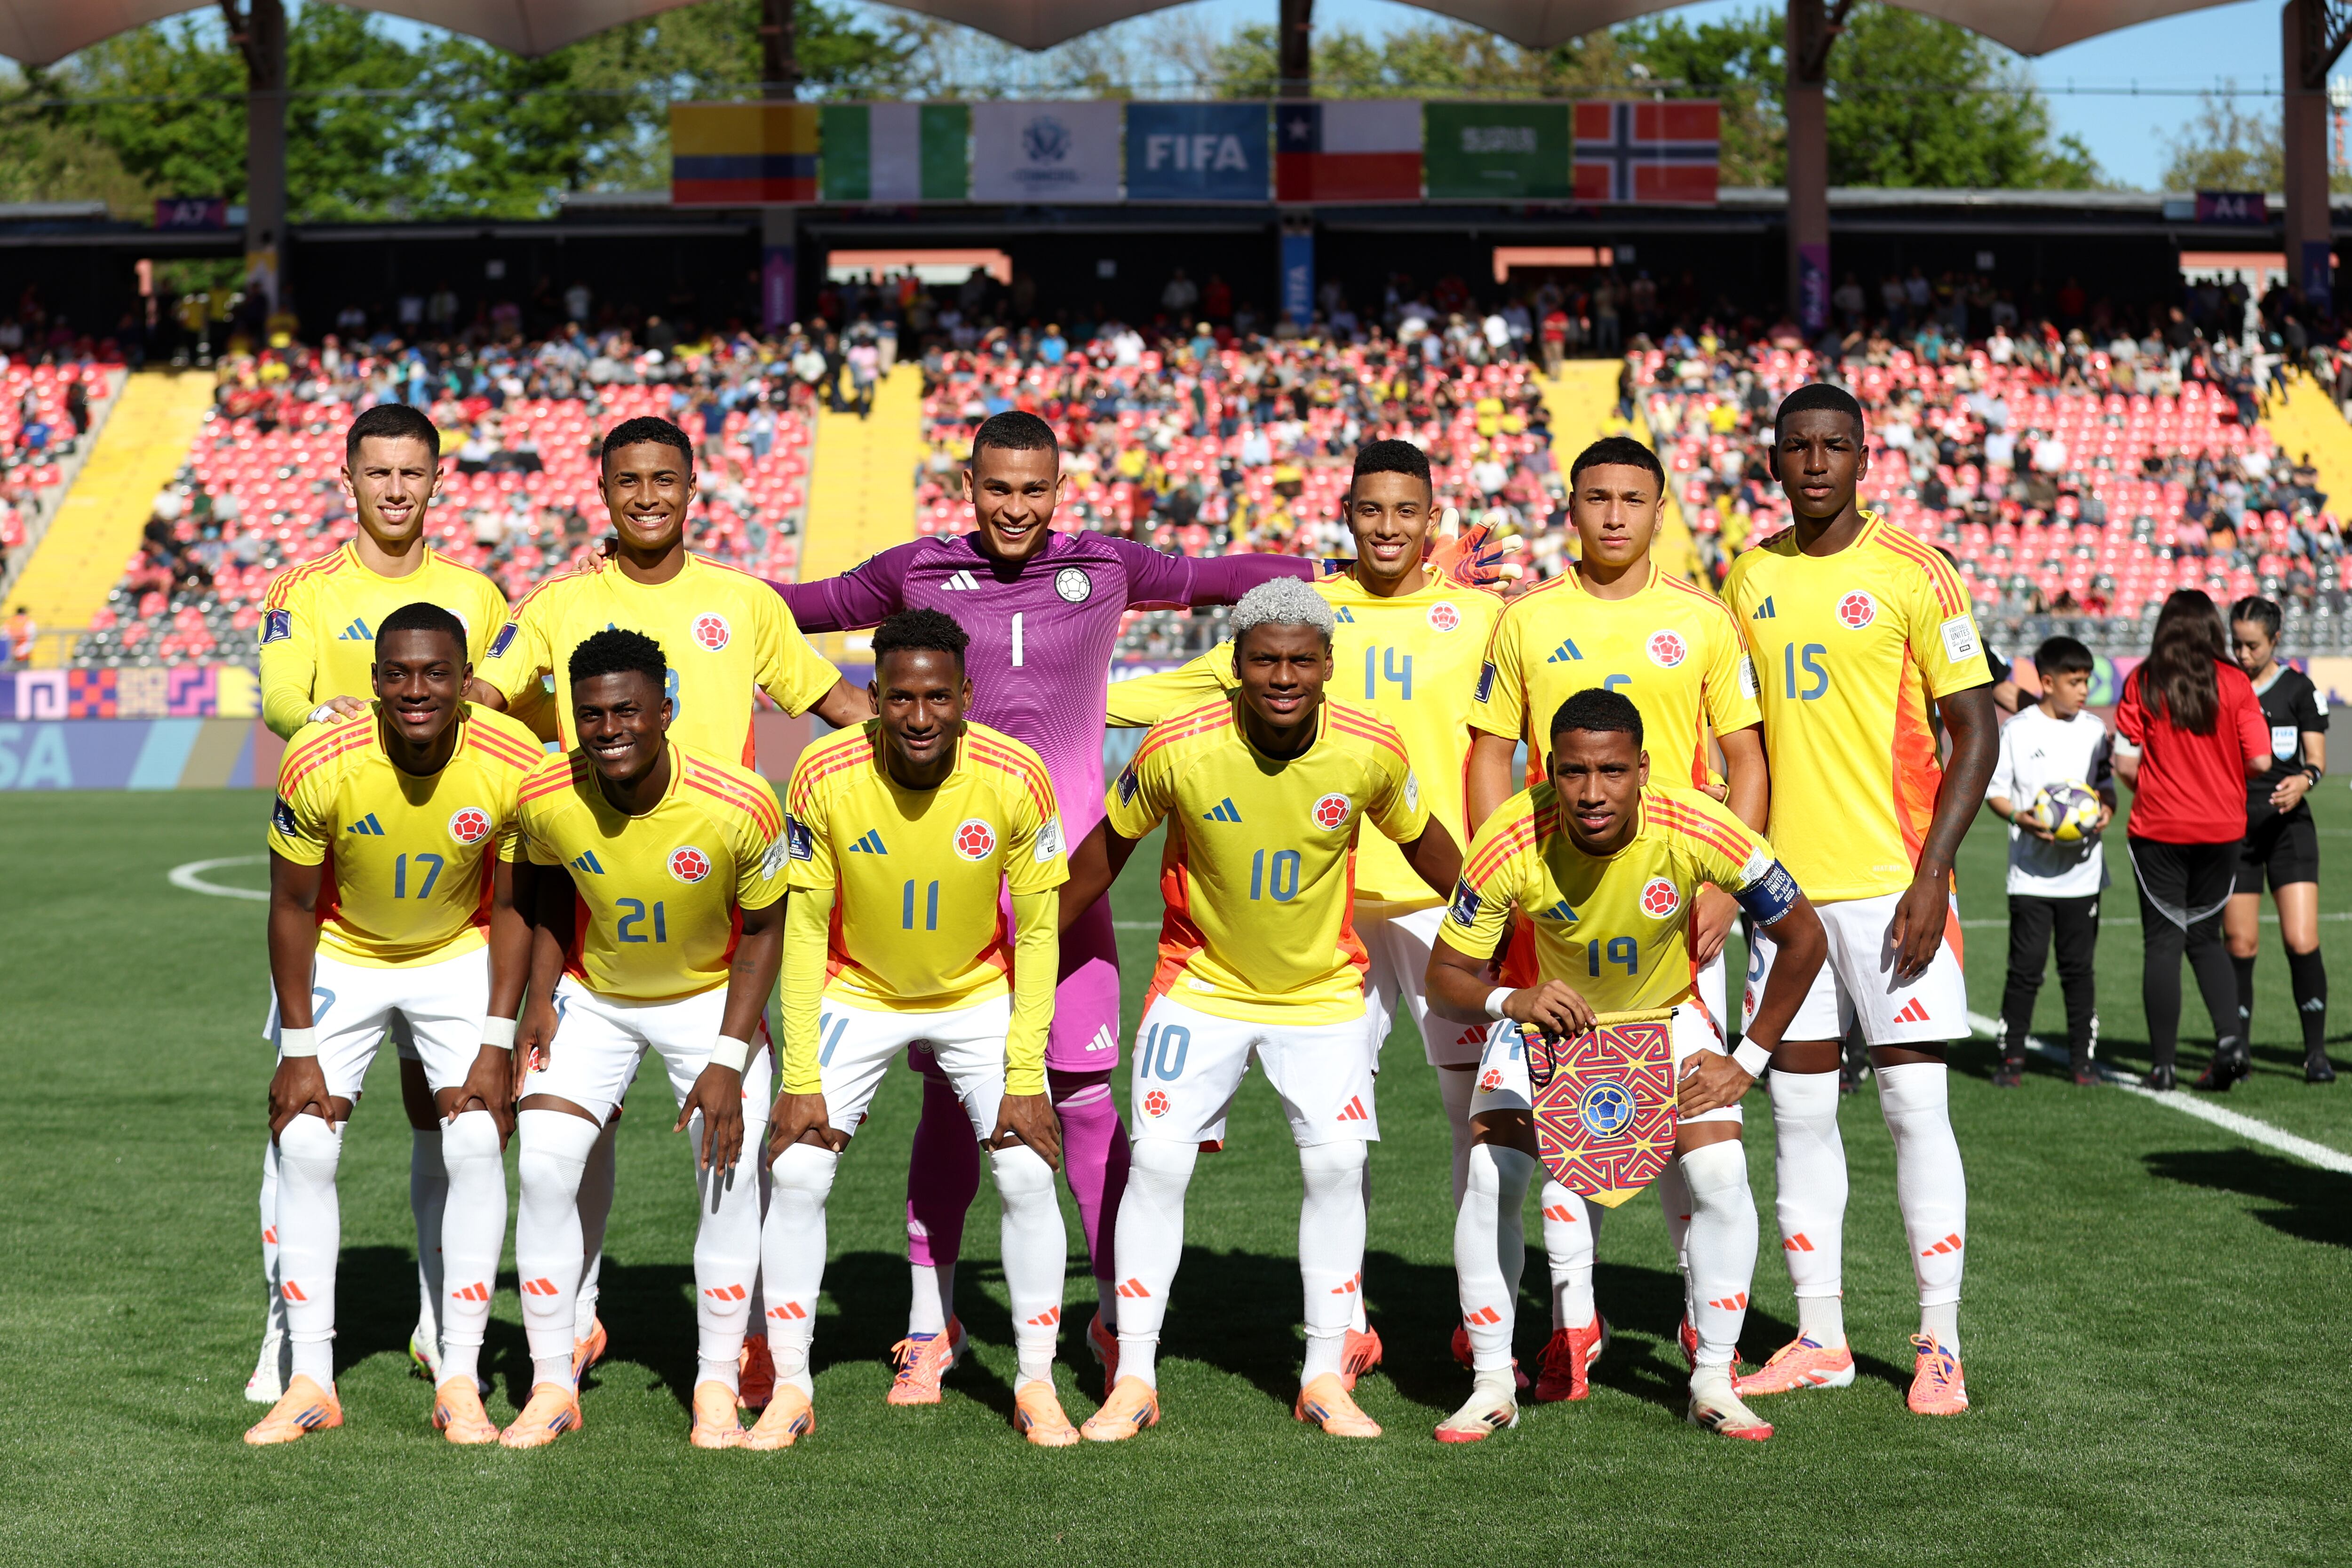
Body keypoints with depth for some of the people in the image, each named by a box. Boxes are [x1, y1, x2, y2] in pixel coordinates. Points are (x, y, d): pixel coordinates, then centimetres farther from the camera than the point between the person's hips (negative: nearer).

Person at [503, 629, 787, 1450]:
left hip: (711, 999, -2)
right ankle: (552, 1385, 2)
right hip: (592, 998, 2)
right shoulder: (547, 799, -22)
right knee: (543, 1166, -10)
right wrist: (540, 998, -6)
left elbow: (762, 931, -14)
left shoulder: (739, 805, -29)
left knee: (730, 1170, -13)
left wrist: (727, 1060, -18)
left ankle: (717, 1388, 2)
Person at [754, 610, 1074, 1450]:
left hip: (980, 996, 0)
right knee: (797, 1173, -10)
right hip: (856, 993, 0)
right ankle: (791, 1389, 4)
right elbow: (805, 928, -13)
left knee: (1028, 1175, -10)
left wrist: (1025, 1079, -16)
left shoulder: (1016, 778, -23)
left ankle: (1037, 1387, 7)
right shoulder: (825, 775, -23)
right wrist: (801, 1080, -16)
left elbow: (1037, 931, -13)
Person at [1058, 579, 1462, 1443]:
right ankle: (1134, 1380, 2)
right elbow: (1109, 844, -3)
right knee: (1157, 1160, -9)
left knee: (1338, 1164, -8)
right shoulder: (1177, 749, -21)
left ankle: (1324, 1379, 7)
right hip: (1201, 981, -1)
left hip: (1323, 989, 1)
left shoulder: (1371, 752, -17)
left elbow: (1422, 839, 4)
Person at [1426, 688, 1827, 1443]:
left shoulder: (1696, 830, -31)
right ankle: (1492, 1386, -3)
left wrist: (1747, 1062, -15)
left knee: (1719, 1171, -18)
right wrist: (1510, 1001, -44)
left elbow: (1803, 938, -16)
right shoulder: (1510, 843, -31)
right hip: (1545, 1014, 0)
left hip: (1666, 1013, 0)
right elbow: (1446, 978, -22)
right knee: (1489, 1176, -17)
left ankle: (1714, 1384, -2)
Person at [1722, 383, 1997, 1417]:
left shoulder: (1911, 576, -4)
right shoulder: (1748, 580, 10)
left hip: (1891, 881, -5)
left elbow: (1975, 731, -6)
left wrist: (1932, 876, -14)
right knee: (1798, 1110, 6)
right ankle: (1819, 1340, 14)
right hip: (1785, 885, 5)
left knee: (1915, 1106, -4)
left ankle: (1939, 1345, 3)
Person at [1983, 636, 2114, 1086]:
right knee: (2026, 966, -4)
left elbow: (2107, 784, 16)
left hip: (2082, 868, 3)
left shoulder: (2094, 729, 7)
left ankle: (2082, 1057, 14)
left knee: (2079, 965, 6)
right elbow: (1994, 790, 0)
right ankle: (2012, 1057, 6)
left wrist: (2106, 810, -6)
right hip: (2031, 872, -3)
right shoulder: (2017, 730, -2)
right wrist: (2019, 818, -18)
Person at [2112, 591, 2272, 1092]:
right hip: (2222, 830, 2)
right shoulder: (2235, 684, -3)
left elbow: (2126, 765, -8)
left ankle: (2162, 1064, 4)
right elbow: (2260, 761, -6)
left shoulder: (2142, 684, -6)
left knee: (2162, 943, 4)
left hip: (2158, 830, -2)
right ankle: (2230, 1037, -2)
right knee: (2206, 937, 17)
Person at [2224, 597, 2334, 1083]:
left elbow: (2317, 756, -2)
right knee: (2240, 944, 1)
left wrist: (2304, 780, -23)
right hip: (2233, 827, 1)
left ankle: (2316, 1051, -1)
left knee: (2302, 941, -10)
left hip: (2289, 825, -1)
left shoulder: (2298, 688, 0)